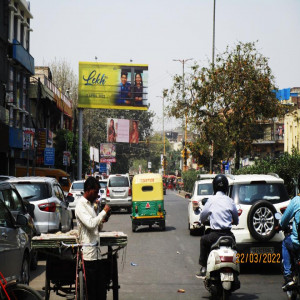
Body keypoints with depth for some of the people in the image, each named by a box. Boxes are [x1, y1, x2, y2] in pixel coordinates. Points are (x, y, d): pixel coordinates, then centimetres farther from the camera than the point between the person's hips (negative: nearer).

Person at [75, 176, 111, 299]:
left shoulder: (91, 204, 18)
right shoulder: (81, 206, -10)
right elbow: (90, 224, -25)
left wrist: (102, 221, 4)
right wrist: (104, 212, -14)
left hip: (96, 252, 9)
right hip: (88, 253, -9)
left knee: (101, 289, 9)